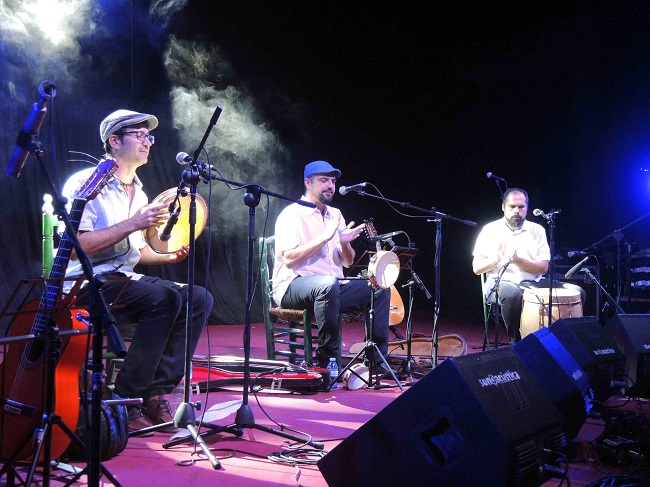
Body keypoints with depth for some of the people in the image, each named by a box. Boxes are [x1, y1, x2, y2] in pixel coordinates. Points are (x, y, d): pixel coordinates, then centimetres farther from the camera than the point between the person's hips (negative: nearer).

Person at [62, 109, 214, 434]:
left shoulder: (139, 193, 17)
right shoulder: (86, 183, -9)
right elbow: (73, 246, -21)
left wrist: (169, 256, 4)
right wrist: (132, 225, -23)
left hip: (124, 279, 8)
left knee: (199, 298, -9)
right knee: (163, 297, -31)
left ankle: (156, 392, -10)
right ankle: (125, 399, -20)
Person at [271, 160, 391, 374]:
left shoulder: (335, 215, 17)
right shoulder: (292, 214, -5)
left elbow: (347, 263, 17)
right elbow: (289, 259, -19)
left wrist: (345, 243, -5)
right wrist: (325, 237, -19)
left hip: (333, 285, 8)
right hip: (293, 286, -8)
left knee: (379, 289, -7)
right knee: (328, 285, -38)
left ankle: (376, 361, -5)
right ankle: (327, 361, -27)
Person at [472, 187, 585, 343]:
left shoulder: (537, 230, 9)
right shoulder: (490, 230, 3)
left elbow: (543, 267, 1)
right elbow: (477, 268, 0)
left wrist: (517, 261, -16)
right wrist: (496, 259, -20)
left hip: (534, 283, 4)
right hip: (501, 282, -3)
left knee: (577, 292, -13)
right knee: (512, 294, -39)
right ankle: (516, 341, -17)